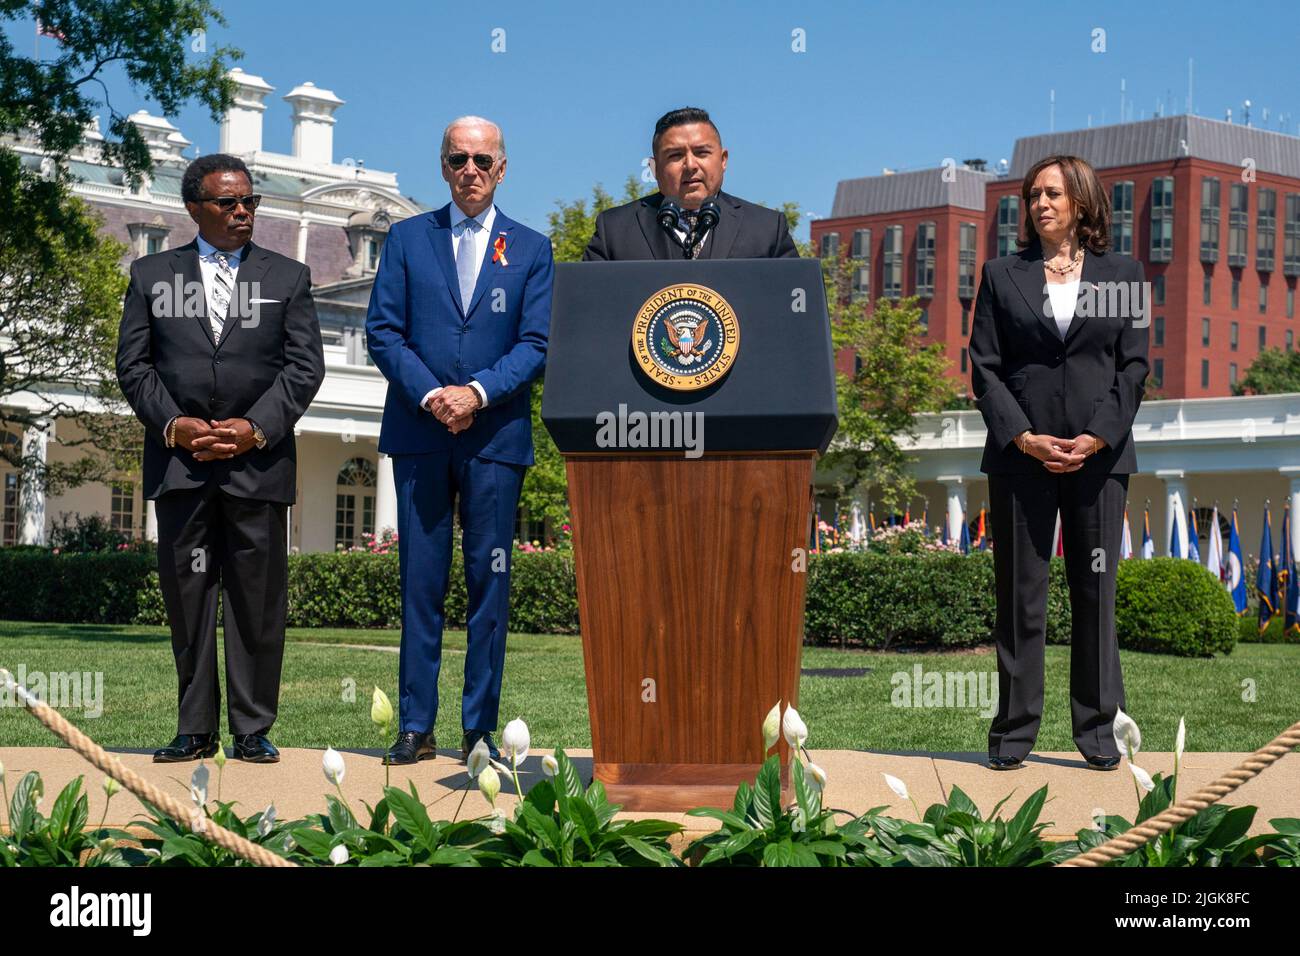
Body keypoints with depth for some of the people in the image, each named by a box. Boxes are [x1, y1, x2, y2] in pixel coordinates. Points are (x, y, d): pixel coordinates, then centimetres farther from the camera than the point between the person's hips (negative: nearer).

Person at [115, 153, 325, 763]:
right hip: (178, 460, 1)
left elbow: (304, 366, 3)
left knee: (257, 598, 0)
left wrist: (257, 428, -10)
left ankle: (252, 729, 7)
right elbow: (133, 364, 7)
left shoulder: (289, 277, 10)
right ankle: (196, 730, 10)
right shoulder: (151, 275, 12)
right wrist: (173, 425, -8)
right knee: (186, 595, 3)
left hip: (259, 459, -1)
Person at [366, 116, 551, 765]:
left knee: (490, 583, 1)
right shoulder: (407, 239, 11)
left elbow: (537, 344, 2)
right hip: (419, 432, 0)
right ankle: (415, 728, 6)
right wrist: (430, 395, -11)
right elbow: (382, 332, 4)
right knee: (420, 583, 1)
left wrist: (478, 392, -13)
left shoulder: (531, 249, 10)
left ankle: (480, 729, 7)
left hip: (496, 436, 0)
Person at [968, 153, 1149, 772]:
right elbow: (984, 367, 3)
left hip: (1100, 455, 0)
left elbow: (1134, 365, 4)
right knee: (1019, 594, 2)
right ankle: (1014, 730, 8)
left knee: (1096, 591, 3)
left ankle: (1097, 728, 12)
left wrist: (1097, 437, -10)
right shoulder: (1002, 276, 9)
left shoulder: (1123, 275, 9)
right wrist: (1024, 437, -10)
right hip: (1020, 457, 0)